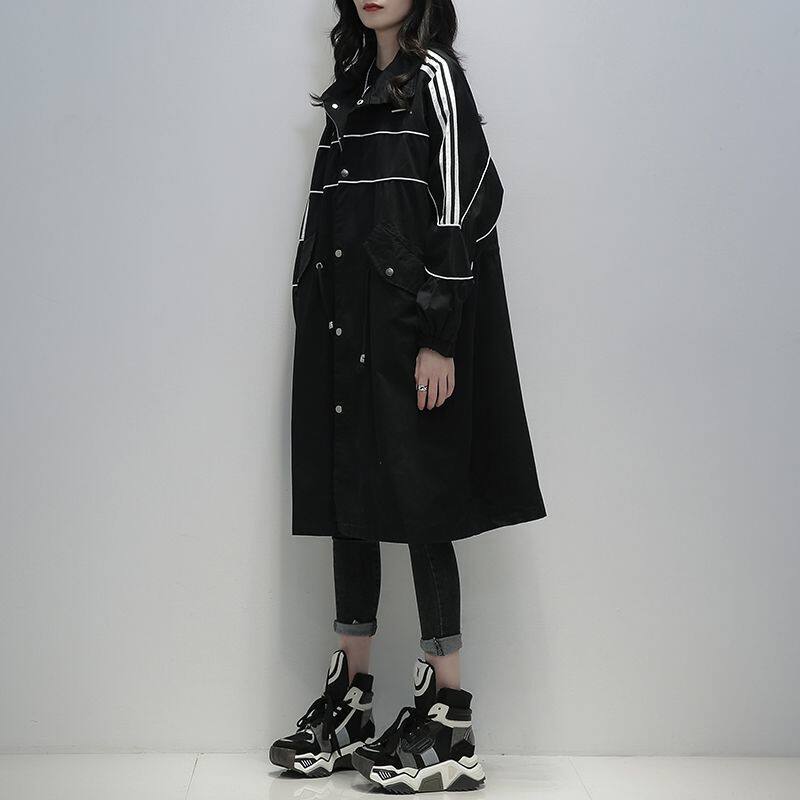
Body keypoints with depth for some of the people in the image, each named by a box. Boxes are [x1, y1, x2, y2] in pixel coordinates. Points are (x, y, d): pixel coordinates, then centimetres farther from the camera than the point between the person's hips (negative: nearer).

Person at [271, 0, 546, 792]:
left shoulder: (435, 75, -2)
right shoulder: (351, 88, 18)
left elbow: (461, 203, -11)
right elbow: (324, 217, 15)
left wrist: (438, 337, -17)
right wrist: (313, 321, 9)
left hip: (409, 331, -7)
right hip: (344, 331, 7)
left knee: (420, 506, -5)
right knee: (347, 503, 7)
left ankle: (448, 717, 3)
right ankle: (349, 698, 17)